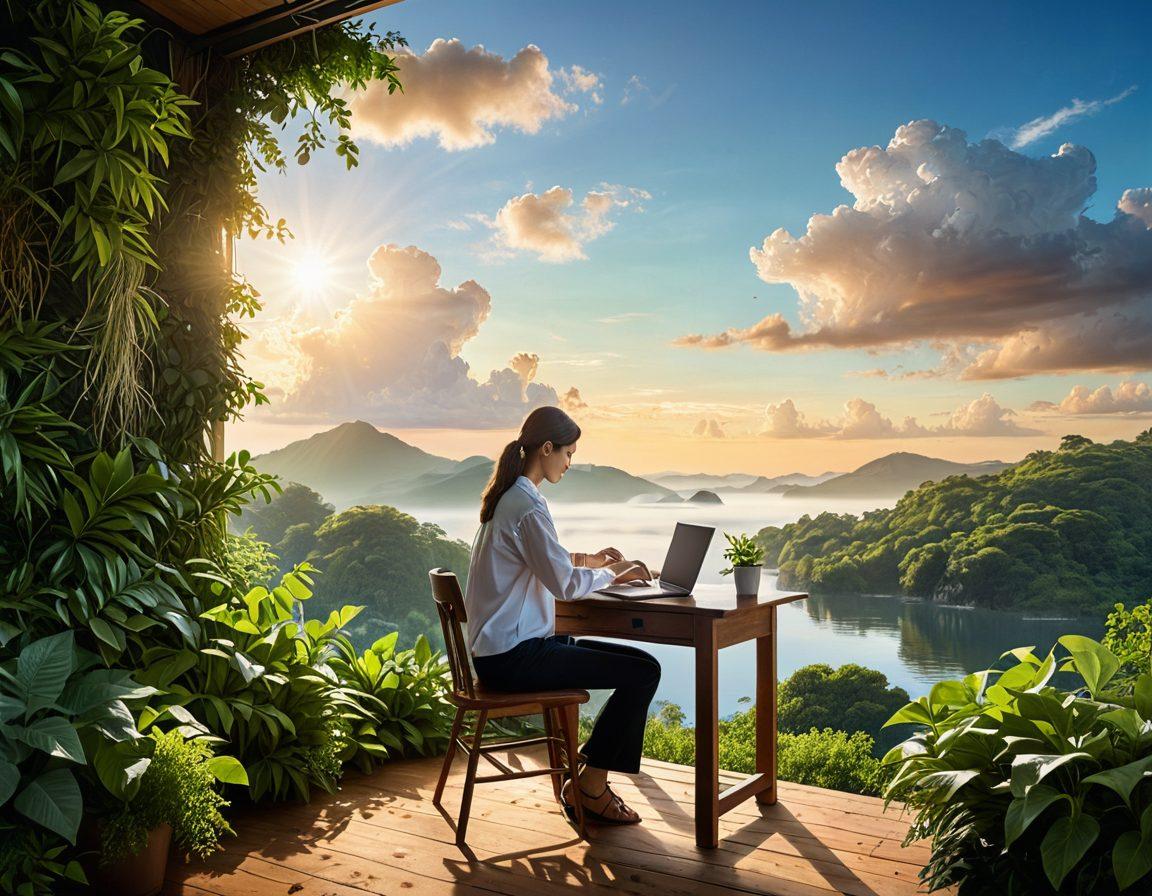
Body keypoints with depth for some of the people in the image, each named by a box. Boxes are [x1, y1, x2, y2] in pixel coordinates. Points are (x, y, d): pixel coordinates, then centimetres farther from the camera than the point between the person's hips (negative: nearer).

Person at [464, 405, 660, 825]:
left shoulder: (508, 497, 13)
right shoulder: (528, 506, -18)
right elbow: (564, 584, -20)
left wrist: (589, 559, 16)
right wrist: (613, 573, -3)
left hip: (504, 646, 10)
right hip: (513, 657, -10)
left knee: (637, 661, 10)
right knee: (643, 672, -12)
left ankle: (591, 775, 13)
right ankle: (588, 786, 2)